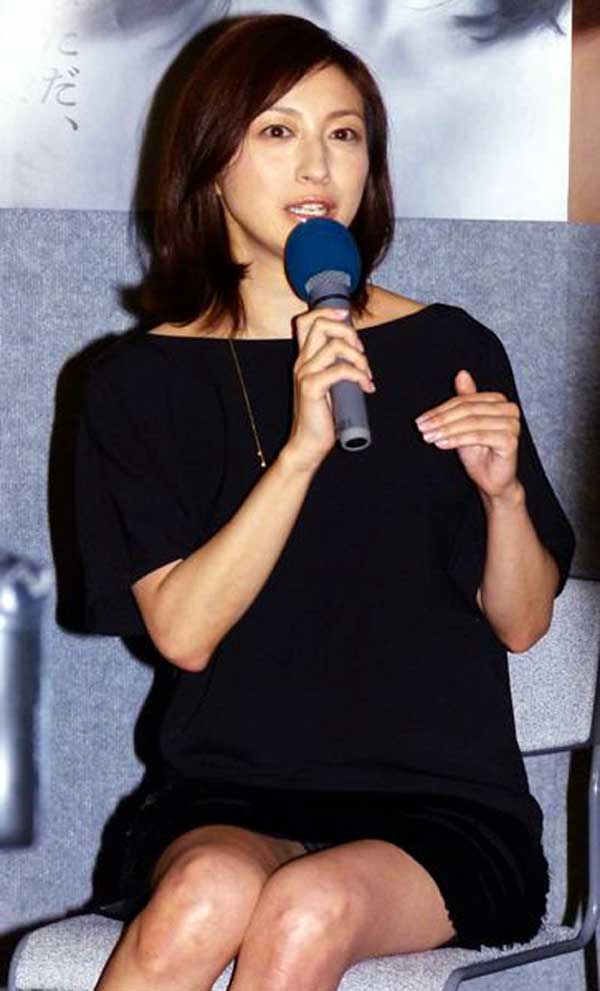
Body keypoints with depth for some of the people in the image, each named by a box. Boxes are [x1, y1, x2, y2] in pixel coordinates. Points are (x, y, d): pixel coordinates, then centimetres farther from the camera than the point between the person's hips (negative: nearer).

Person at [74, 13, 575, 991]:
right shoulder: (144, 380, 4)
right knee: (212, 892, -33)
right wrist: (302, 449, -19)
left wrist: (503, 492, -12)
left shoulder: (451, 350, 4)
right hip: (228, 795, 0)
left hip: (441, 809, 0)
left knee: (311, 906, -32)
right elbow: (183, 632, -9)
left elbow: (522, 623, 8)